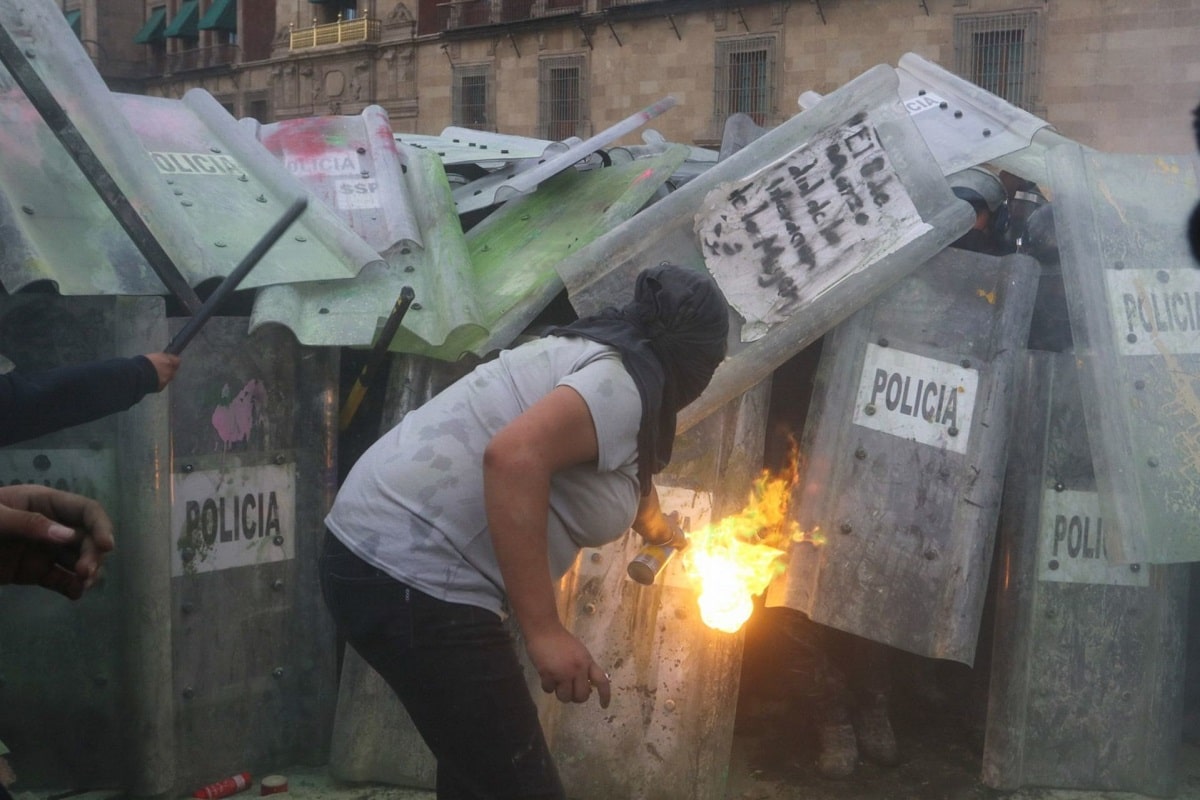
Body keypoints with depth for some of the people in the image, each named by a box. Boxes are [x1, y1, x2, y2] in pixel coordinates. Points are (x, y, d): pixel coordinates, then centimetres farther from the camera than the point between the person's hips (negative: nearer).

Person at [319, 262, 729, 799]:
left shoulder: (586, 355, 19)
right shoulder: (624, 383, -11)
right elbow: (514, 456, -30)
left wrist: (654, 527, 62)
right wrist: (544, 631, -28)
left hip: (376, 552, 11)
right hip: (414, 579, -11)